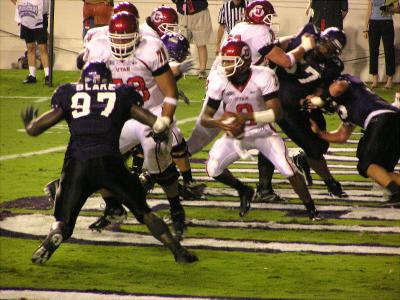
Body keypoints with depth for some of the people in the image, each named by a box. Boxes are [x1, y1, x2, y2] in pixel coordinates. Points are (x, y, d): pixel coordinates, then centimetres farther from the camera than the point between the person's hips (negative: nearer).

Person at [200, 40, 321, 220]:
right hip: (235, 135, 3)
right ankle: (244, 191, 15)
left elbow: (276, 112, -29)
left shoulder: (263, 77, -23)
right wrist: (219, 123, -35)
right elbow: (205, 117, -11)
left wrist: (245, 117, -41)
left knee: (288, 170, -17)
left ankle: (311, 210, 3)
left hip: (263, 133, -3)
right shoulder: (218, 81, -16)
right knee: (213, 169, -14)